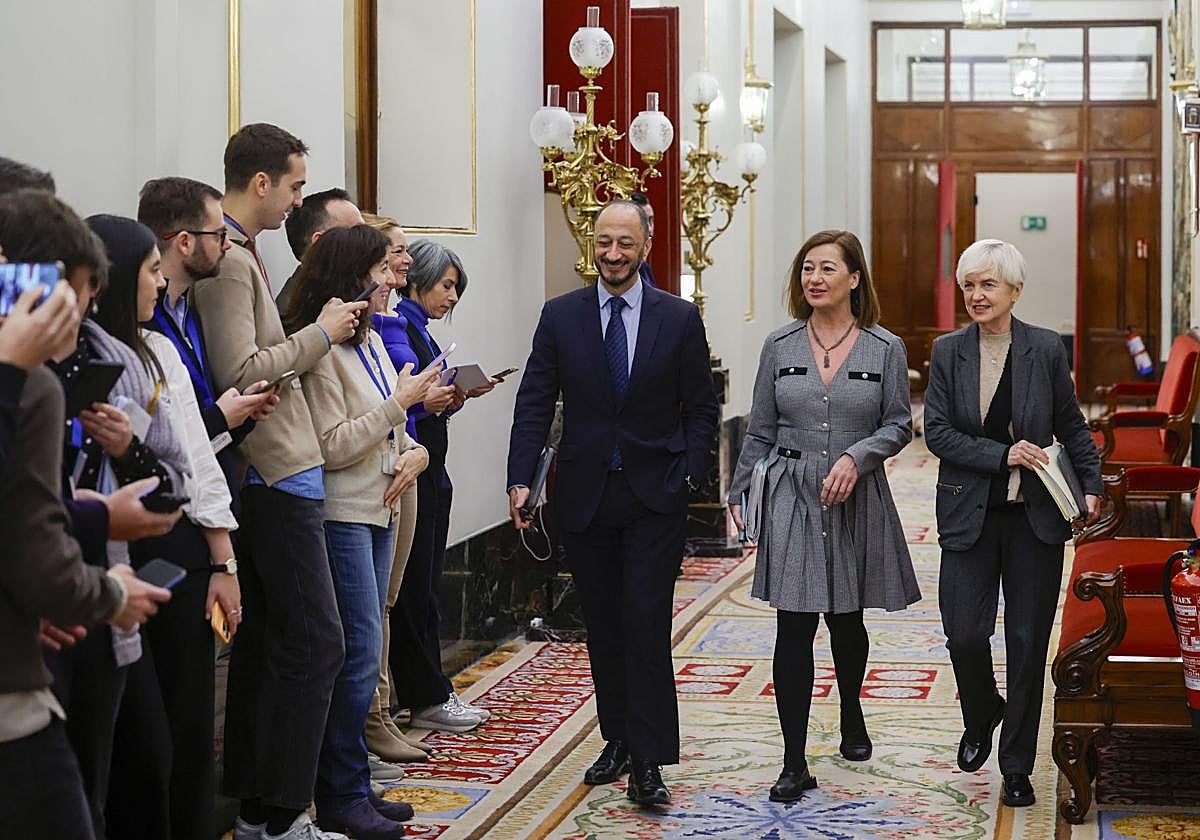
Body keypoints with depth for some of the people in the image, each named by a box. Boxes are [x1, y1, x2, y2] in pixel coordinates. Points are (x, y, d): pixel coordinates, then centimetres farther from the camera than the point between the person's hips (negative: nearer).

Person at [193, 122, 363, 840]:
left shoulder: (241, 255, 17)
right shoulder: (227, 260, -14)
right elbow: (239, 376, -20)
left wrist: (322, 330, 7)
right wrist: (320, 333, -11)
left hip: (269, 476, 11)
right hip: (278, 477, -11)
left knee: (264, 644, 13)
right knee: (315, 644, -8)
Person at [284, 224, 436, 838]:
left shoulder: (370, 340, 14)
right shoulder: (321, 349, -14)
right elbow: (332, 447, -16)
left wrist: (414, 453, 0)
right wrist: (401, 402, -16)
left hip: (378, 511, 9)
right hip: (342, 516, -9)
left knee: (362, 653, 11)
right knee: (359, 654, -7)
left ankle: (354, 787, 17)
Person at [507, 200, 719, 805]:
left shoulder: (679, 319, 1)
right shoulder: (560, 316, 4)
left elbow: (700, 408, 4)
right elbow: (534, 403, 2)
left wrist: (689, 475, -8)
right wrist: (521, 478, -9)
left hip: (654, 497, -2)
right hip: (585, 496, 2)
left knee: (646, 626, -8)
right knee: (603, 629, 10)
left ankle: (649, 763, -5)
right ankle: (618, 740, 22)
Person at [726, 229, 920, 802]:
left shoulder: (885, 349, -1)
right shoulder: (779, 347, 3)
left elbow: (899, 425, 1)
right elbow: (760, 431, 8)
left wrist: (856, 457, -15)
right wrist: (740, 494, 5)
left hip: (857, 502, 0)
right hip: (792, 497, 0)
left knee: (846, 620, 15)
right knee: (794, 627, -6)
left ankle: (851, 717, 44)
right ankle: (794, 765, -3)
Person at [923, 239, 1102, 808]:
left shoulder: (1046, 350, -1)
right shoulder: (948, 351, 0)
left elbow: (1072, 428, 9)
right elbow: (937, 431, -5)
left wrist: (1091, 485, 0)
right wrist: (1003, 456, -15)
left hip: (1035, 517, 0)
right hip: (969, 515, 0)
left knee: (1028, 643, 3)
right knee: (964, 635, -5)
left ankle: (1017, 766, 16)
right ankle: (982, 718, 27)